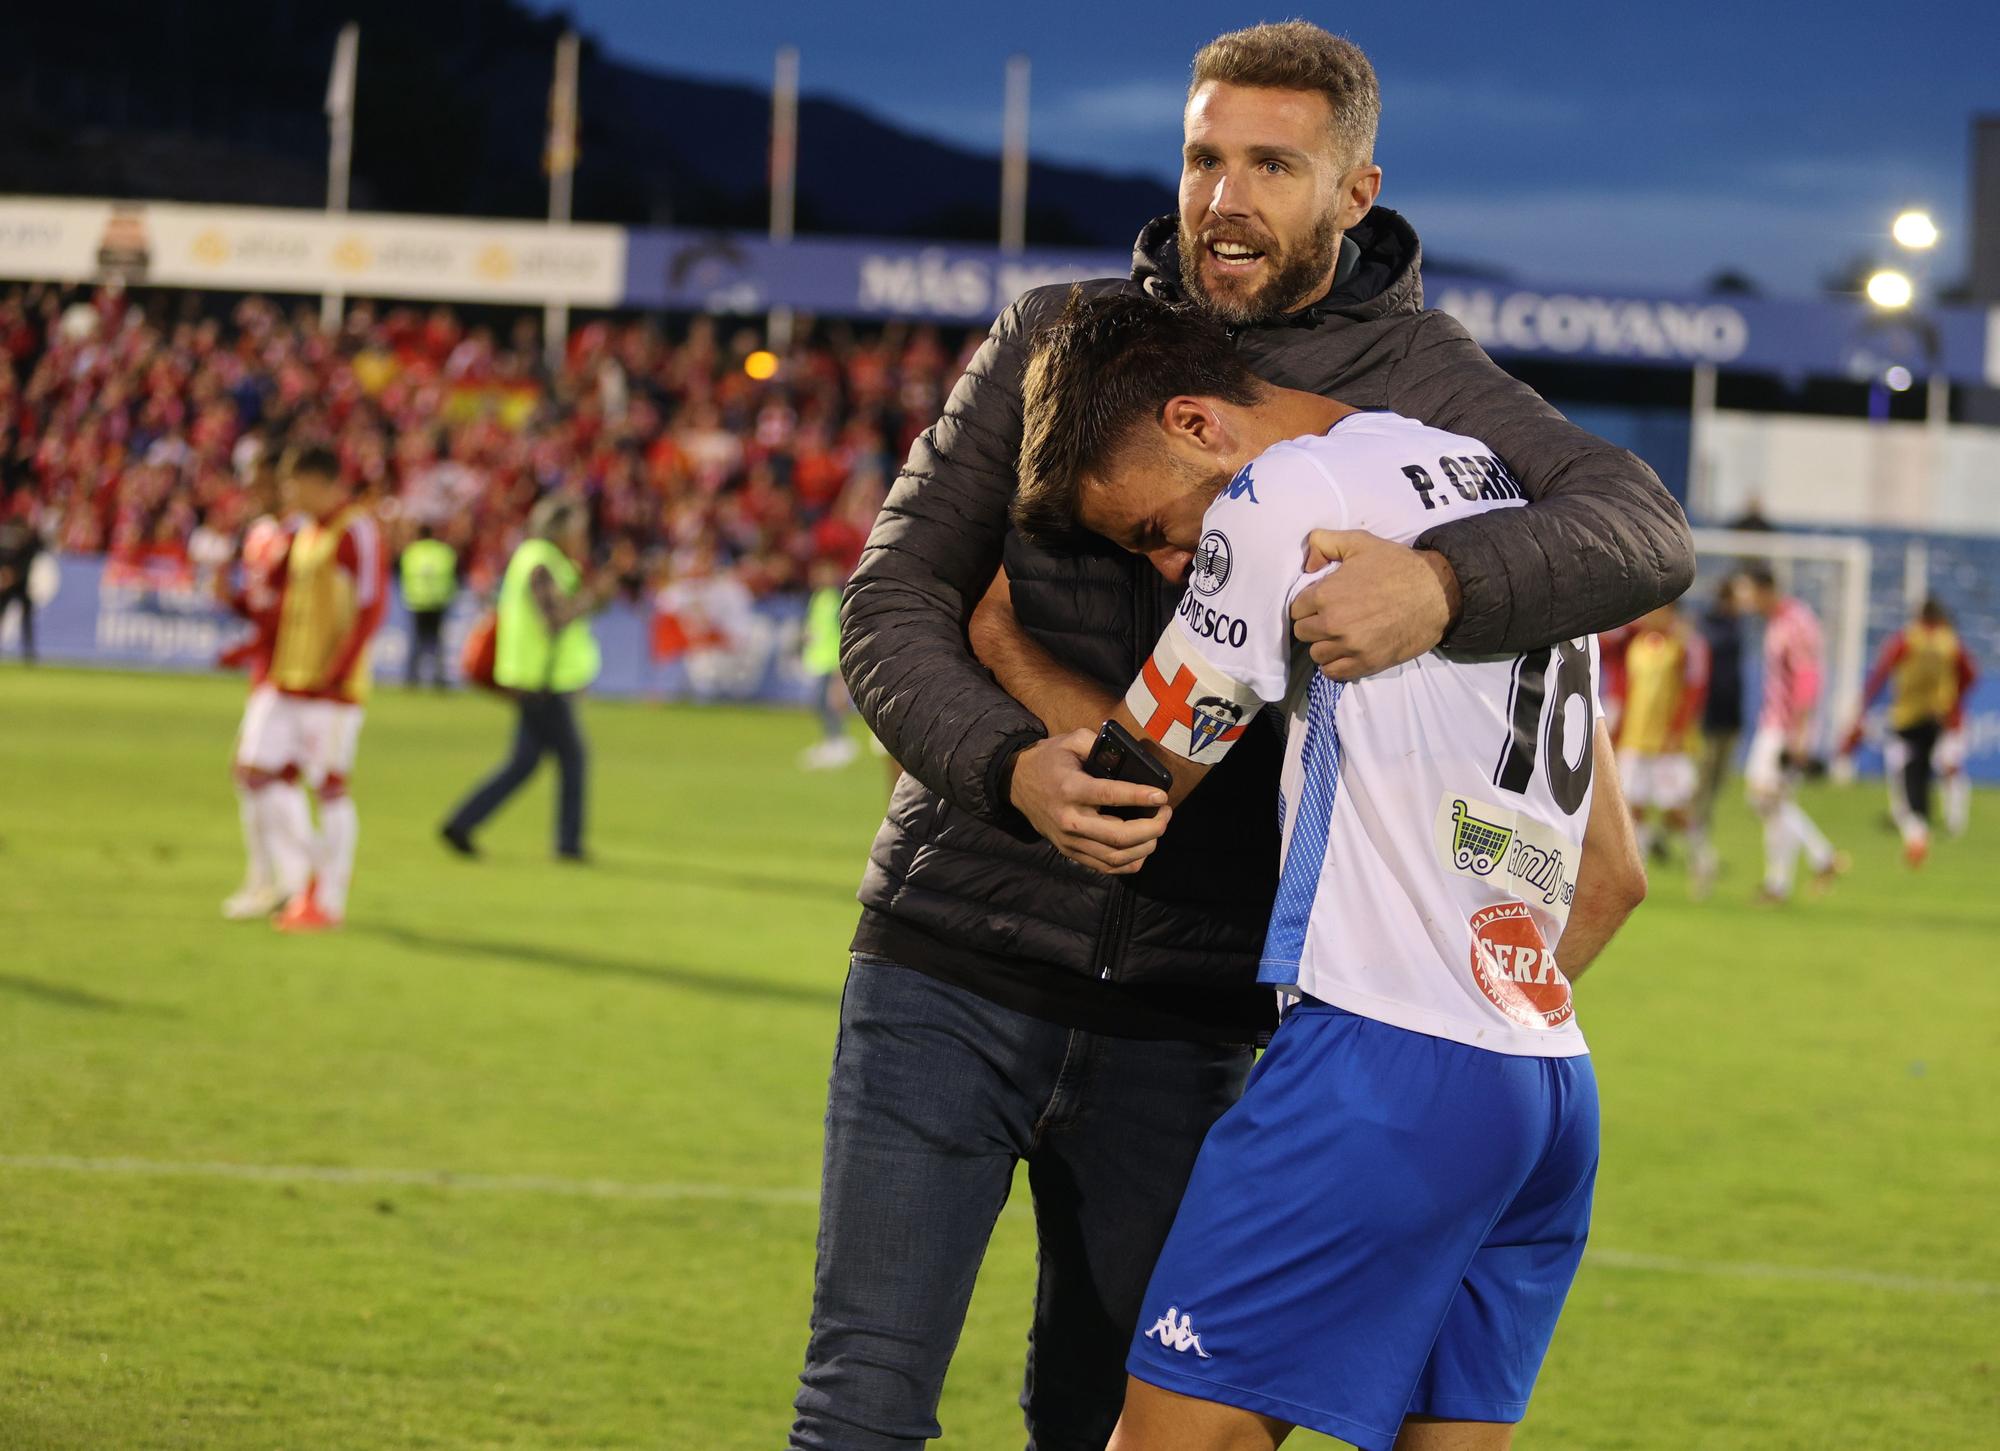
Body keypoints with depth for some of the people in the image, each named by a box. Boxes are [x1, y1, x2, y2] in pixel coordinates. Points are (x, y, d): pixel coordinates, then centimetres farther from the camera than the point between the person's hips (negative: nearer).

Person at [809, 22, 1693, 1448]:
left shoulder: (1416, 380, -2)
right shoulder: (1058, 340, 2)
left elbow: (1644, 529, -16)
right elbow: (894, 602, 0)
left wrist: (1447, 582, -37)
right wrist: (1010, 768, -21)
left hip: (1188, 1016, 0)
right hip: (954, 968, 0)